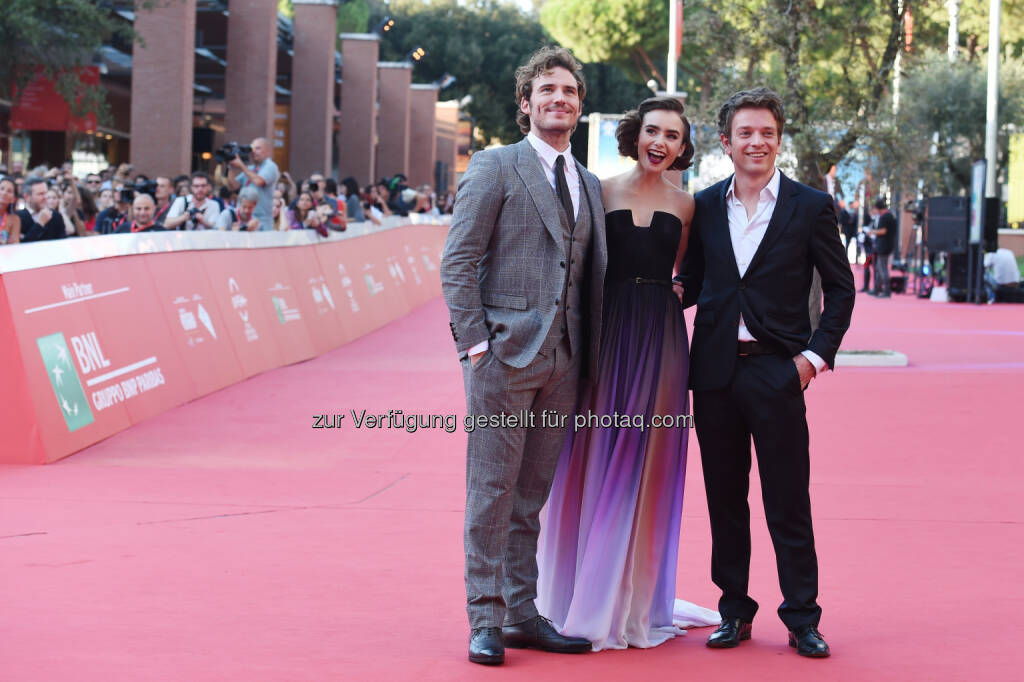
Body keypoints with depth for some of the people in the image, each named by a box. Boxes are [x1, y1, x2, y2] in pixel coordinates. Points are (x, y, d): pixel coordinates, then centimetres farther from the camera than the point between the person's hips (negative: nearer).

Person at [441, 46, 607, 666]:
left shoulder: (590, 186, 17)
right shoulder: (495, 167, -1)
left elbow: (591, 277, 17)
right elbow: (458, 261, -5)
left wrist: (590, 359, 9)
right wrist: (475, 342, -12)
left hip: (563, 362, 6)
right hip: (505, 354, -5)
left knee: (533, 495, 11)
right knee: (492, 491, -3)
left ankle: (522, 614, 17)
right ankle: (486, 620, 3)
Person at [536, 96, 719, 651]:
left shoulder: (685, 205, 8)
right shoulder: (600, 192, 3)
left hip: (661, 339, 1)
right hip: (606, 332, -1)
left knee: (647, 465, 4)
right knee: (595, 459, 2)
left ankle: (635, 601, 15)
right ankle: (585, 599, 12)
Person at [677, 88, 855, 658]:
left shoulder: (811, 206, 0)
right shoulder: (704, 206, 8)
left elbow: (841, 288, 4)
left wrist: (817, 355, -4)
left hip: (778, 371, -3)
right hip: (716, 370, 3)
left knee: (789, 504, -1)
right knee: (725, 499, 9)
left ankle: (802, 619, 7)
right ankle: (735, 611, 19)